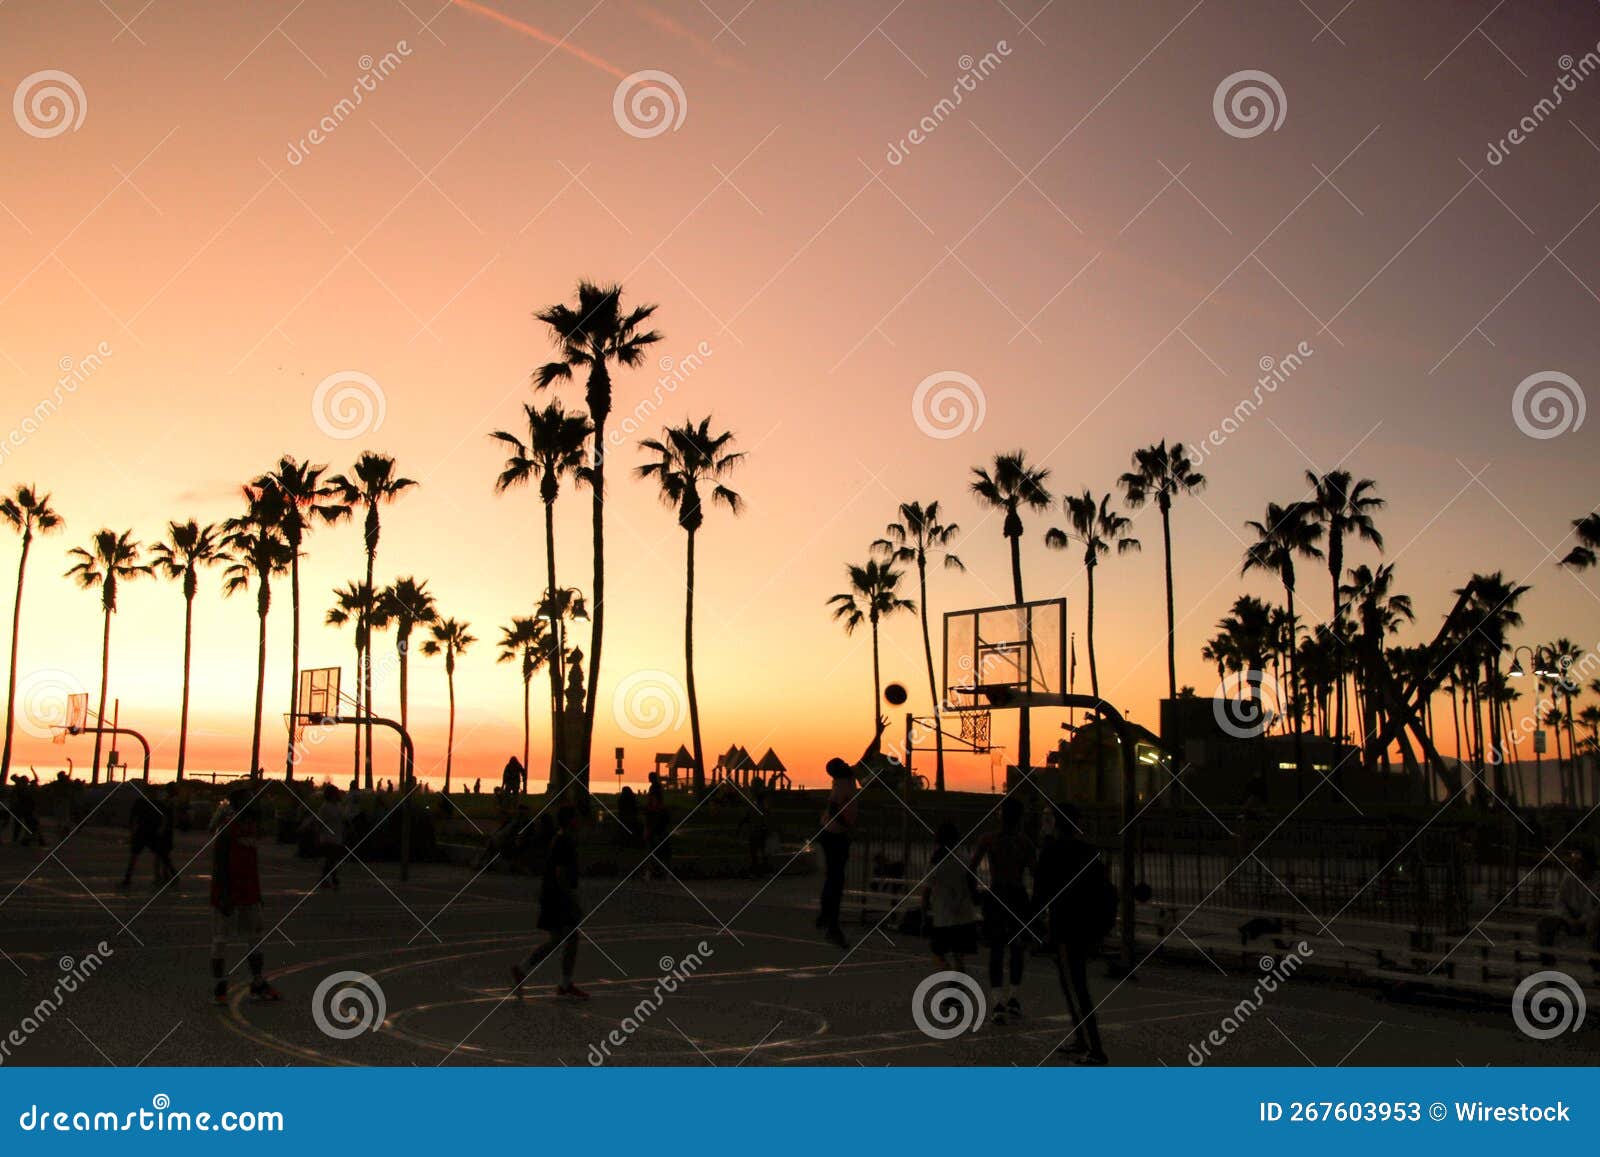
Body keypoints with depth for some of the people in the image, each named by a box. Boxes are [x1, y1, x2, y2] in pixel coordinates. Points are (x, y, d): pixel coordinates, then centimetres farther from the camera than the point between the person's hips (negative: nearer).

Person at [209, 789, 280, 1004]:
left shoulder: (251, 827, 10)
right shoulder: (227, 829, -14)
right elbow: (219, 864, -17)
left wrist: (257, 893, 19)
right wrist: (224, 896, -21)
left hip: (249, 894, 8)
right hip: (228, 894, -8)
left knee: (255, 938, 11)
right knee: (220, 940, 2)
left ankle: (259, 986, 18)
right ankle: (219, 988, 11)